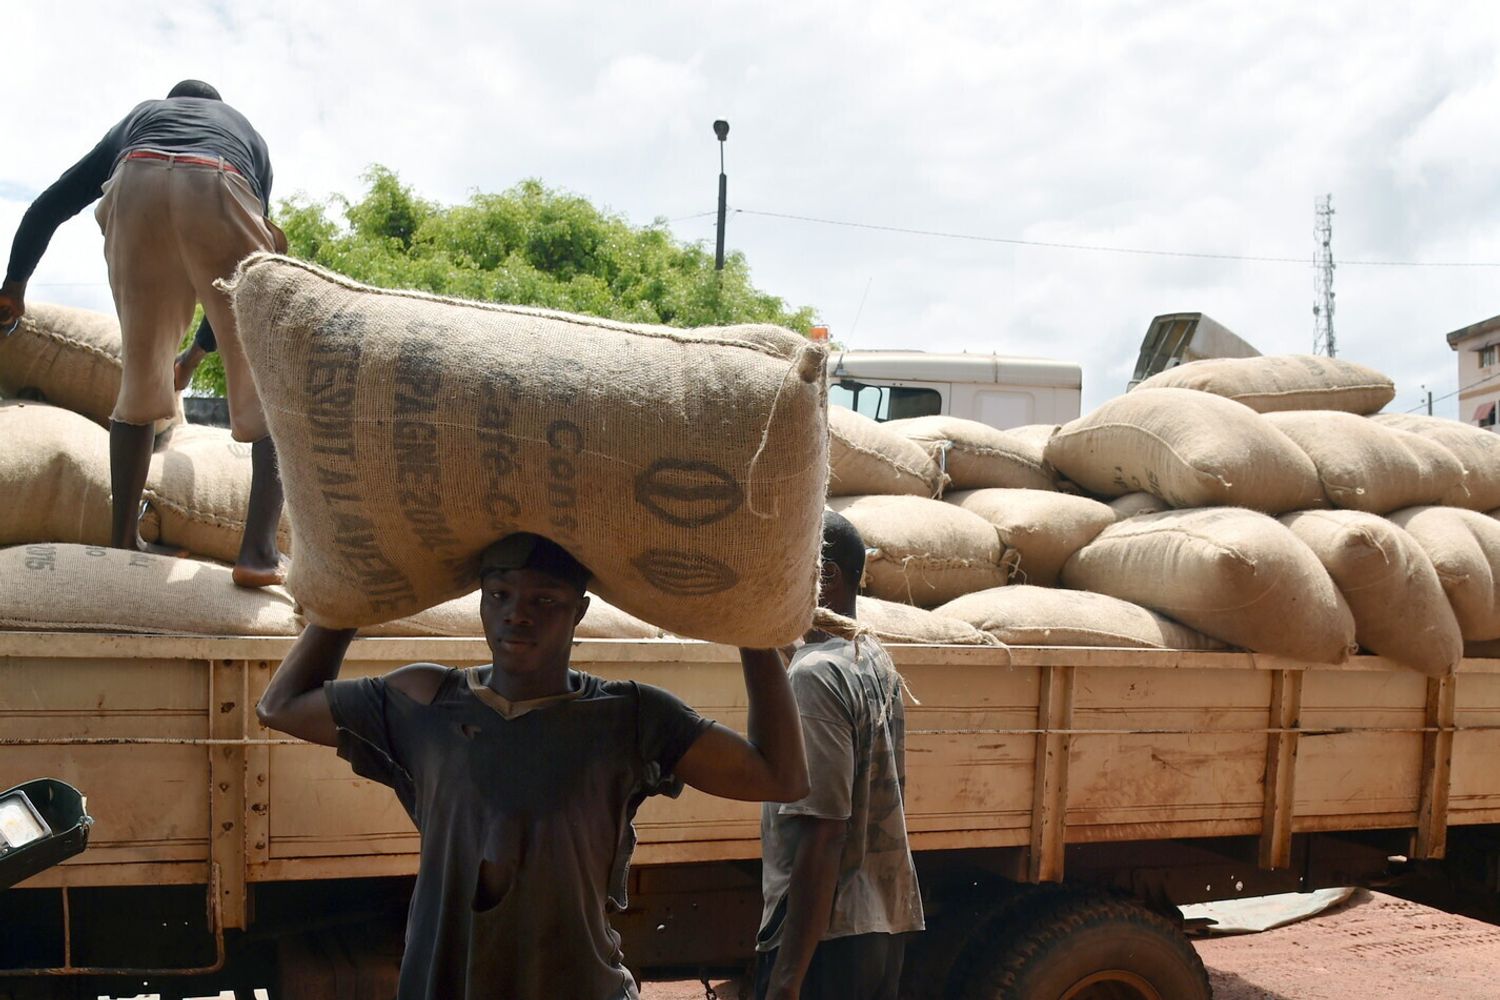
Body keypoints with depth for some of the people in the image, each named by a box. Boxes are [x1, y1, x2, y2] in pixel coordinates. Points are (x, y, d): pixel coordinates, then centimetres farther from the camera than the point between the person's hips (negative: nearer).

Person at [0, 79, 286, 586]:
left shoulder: (138, 117, 41)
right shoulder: (249, 133, 41)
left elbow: (51, 203, 34)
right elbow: (247, 250, 39)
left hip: (137, 189, 2)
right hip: (220, 193, -1)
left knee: (140, 377, 15)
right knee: (267, 379, 3)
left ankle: (122, 543, 13)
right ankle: (259, 550, -11)